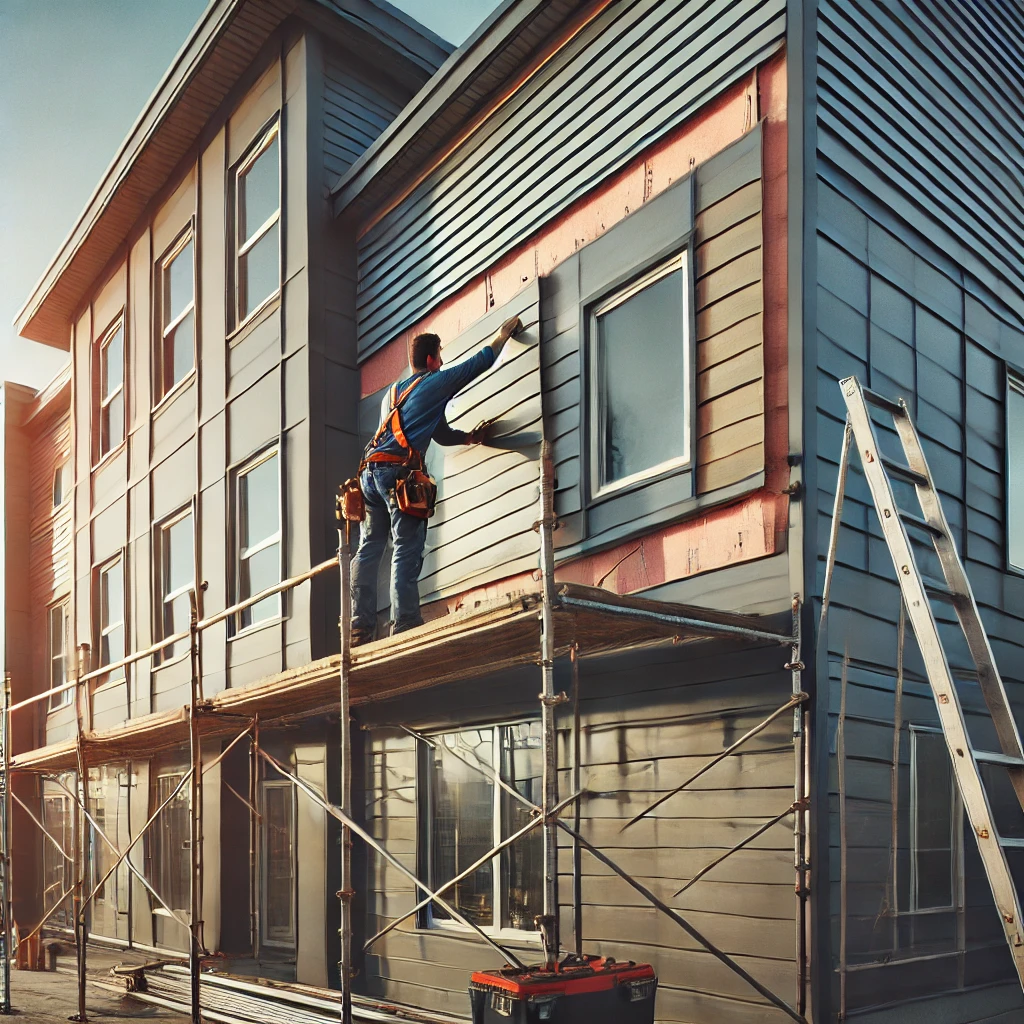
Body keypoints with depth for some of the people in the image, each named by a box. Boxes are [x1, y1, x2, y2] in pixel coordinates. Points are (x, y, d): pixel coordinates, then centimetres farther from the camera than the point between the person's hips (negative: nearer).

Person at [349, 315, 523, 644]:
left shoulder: (392, 392, 31)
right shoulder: (437, 382, 9)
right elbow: (481, 361, 19)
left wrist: (470, 437, 40)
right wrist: (504, 333, 34)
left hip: (370, 470, 7)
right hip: (399, 471, -7)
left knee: (369, 549, 5)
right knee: (406, 551, -8)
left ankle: (360, 630, 0)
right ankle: (405, 625, -14)